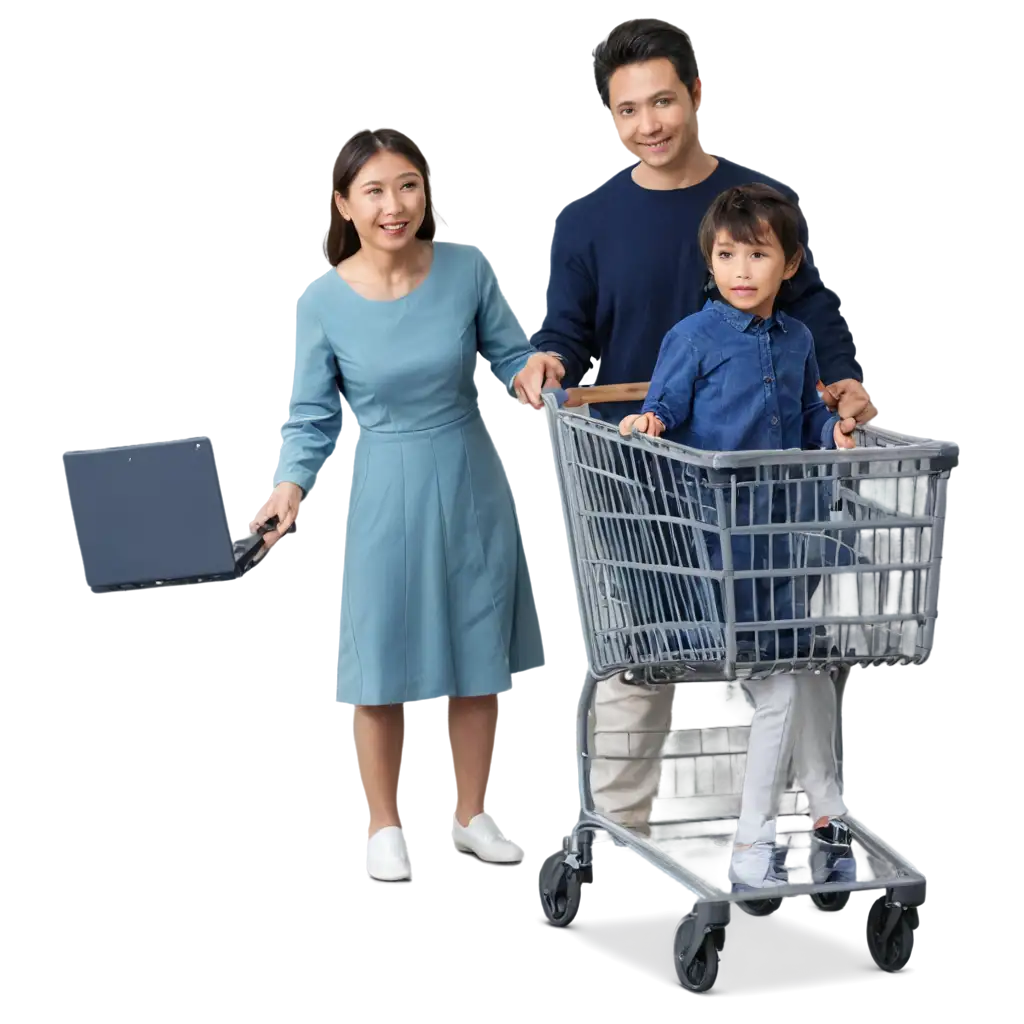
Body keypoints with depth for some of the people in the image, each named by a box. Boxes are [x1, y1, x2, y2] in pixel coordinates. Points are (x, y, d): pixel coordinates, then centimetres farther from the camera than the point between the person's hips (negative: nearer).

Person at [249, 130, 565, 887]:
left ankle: (472, 814, 31)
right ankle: (385, 826, 23)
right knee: (381, 665, 6)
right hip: (385, 494, -2)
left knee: (479, 657, 13)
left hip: (471, 485, 2)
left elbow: (508, 354, 1)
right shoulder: (323, 299, -13)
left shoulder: (468, 268, -11)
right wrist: (292, 485, -22)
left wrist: (531, 369, -21)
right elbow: (311, 416, -7)